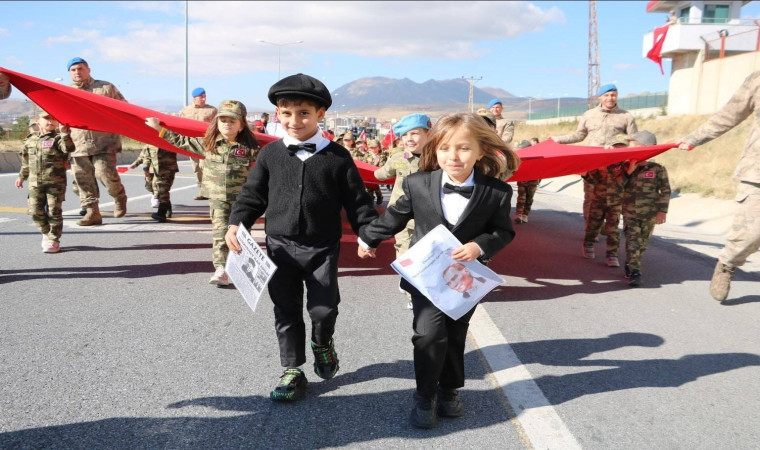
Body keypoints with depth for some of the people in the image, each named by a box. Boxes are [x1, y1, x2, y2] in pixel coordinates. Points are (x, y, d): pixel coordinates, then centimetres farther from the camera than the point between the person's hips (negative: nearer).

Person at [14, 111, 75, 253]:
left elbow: (68, 148, -26)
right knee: (35, 211, 4)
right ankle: (46, 232, 27)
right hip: (35, 182, 5)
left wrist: (64, 133, -33)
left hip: (56, 182, -4)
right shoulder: (31, 139, 12)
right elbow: (26, 160, 23)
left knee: (54, 211, 0)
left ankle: (53, 240, 11)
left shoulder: (58, 138, -3)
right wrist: (22, 176, 27)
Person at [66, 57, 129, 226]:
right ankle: (92, 212, 11)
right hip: (78, 144, 4)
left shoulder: (106, 88, 7)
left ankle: (119, 197, 14)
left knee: (105, 173, -15)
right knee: (83, 179, 3)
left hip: (104, 142, -4)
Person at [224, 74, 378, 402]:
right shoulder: (271, 154, 1)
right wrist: (237, 223, -8)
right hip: (280, 246, 2)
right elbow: (253, 194, 7)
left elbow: (357, 200, -1)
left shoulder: (337, 156, -5)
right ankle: (292, 371, 26)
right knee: (286, 311, 9)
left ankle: (322, 342, 36)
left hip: (322, 248, -2)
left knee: (324, 308, 0)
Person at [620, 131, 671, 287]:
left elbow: (665, 191, -4)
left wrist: (662, 211, -8)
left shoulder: (657, 169, -8)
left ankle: (630, 264, 30)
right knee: (632, 242, -8)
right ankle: (634, 271, -9)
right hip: (630, 213, 0)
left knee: (642, 243, 12)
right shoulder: (626, 168, -1)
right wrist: (628, 172, -19)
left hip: (649, 215, 0)